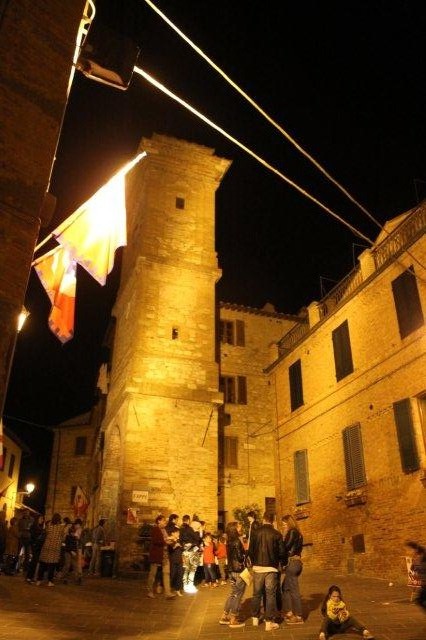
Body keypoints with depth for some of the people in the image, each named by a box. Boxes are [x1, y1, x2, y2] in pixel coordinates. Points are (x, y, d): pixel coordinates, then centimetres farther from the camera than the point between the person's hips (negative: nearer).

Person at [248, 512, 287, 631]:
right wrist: (281, 562, 14)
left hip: (257, 567, 2)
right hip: (271, 568, -2)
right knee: (270, 595, 6)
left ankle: (255, 618, 27)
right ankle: (269, 622, 8)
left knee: (257, 593, 16)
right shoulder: (276, 534, -9)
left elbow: (250, 551, -3)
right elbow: (282, 552, -7)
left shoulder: (255, 532, -5)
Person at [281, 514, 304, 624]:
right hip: (296, 562, 10)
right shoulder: (297, 533, 16)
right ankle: (289, 612, 22)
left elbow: (286, 547, -15)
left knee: (293, 590, -2)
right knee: (285, 587, 16)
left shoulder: (292, 532, -12)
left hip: (292, 563, -10)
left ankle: (298, 616, 4)